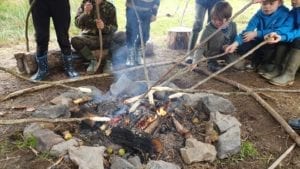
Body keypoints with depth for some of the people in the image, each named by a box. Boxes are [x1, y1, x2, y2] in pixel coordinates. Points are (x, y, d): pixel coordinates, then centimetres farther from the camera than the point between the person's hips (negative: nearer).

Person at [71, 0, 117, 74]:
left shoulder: (110, 7, 3)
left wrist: (104, 27, -24)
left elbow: (114, 27, -2)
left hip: (104, 38, 0)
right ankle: (92, 60, -21)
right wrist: (85, 13, -22)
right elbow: (77, 23, -2)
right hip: (87, 36, 1)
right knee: (74, 40, -30)